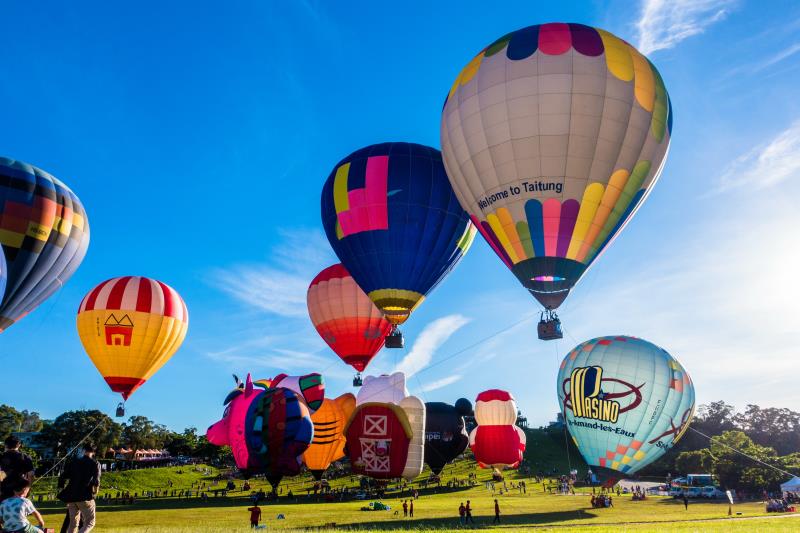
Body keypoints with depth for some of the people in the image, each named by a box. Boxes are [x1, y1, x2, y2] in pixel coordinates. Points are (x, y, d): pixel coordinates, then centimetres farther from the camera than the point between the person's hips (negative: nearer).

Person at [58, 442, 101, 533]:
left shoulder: (74, 462, 9)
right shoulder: (95, 464, -2)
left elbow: (62, 478, 7)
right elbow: (96, 481, -14)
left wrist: (64, 493, 17)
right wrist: (95, 490, 5)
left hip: (71, 496, 5)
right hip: (85, 497, -4)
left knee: (73, 523, 18)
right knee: (89, 523, 3)